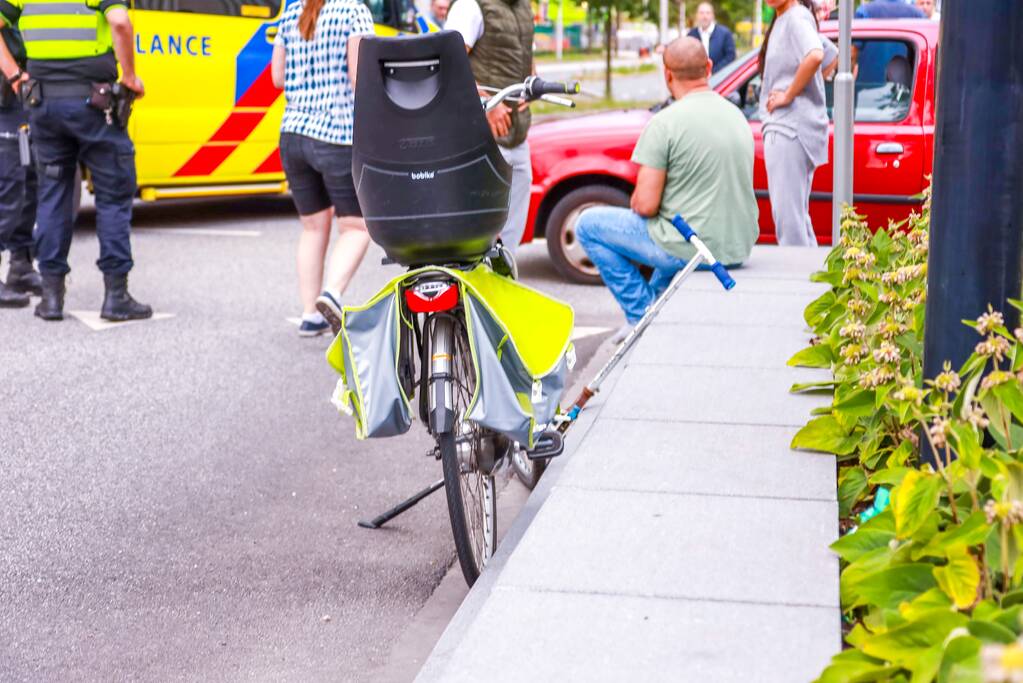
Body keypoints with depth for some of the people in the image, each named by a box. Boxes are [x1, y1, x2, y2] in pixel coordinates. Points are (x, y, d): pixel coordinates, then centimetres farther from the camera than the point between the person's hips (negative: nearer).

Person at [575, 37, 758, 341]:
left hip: (690, 249, -8)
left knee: (588, 224, 9)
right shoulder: (737, 115, 8)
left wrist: (636, 201, 7)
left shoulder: (664, 122, -16)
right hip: (739, 247, 8)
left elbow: (645, 205, -18)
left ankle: (642, 317, 9)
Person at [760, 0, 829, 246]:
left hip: (791, 126, -11)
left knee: (787, 214, -10)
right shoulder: (781, 21, 18)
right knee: (796, 213, 16)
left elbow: (815, 55, -31)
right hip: (782, 126, 11)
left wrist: (789, 95, -21)